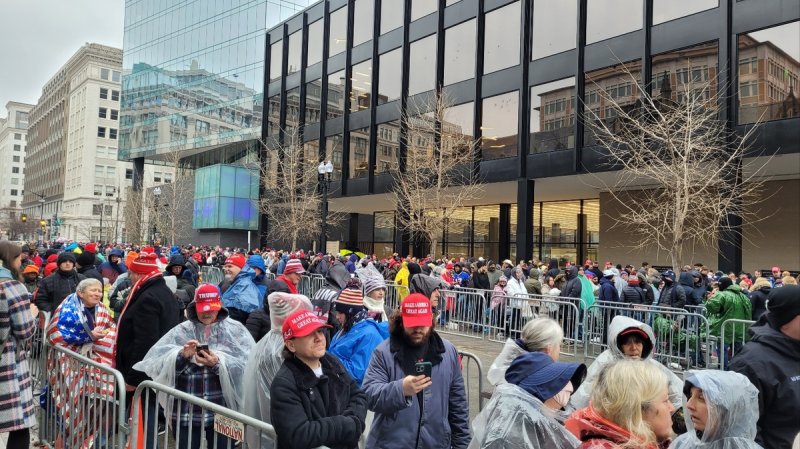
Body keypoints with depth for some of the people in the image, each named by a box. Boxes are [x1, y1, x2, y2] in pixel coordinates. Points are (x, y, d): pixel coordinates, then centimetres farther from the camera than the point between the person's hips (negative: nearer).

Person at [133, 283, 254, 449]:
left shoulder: (235, 330, 2)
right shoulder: (181, 331, 7)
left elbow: (246, 366, -10)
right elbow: (157, 362, -2)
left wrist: (218, 363, -23)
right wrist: (181, 356, -18)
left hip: (222, 412, -1)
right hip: (186, 412, 2)